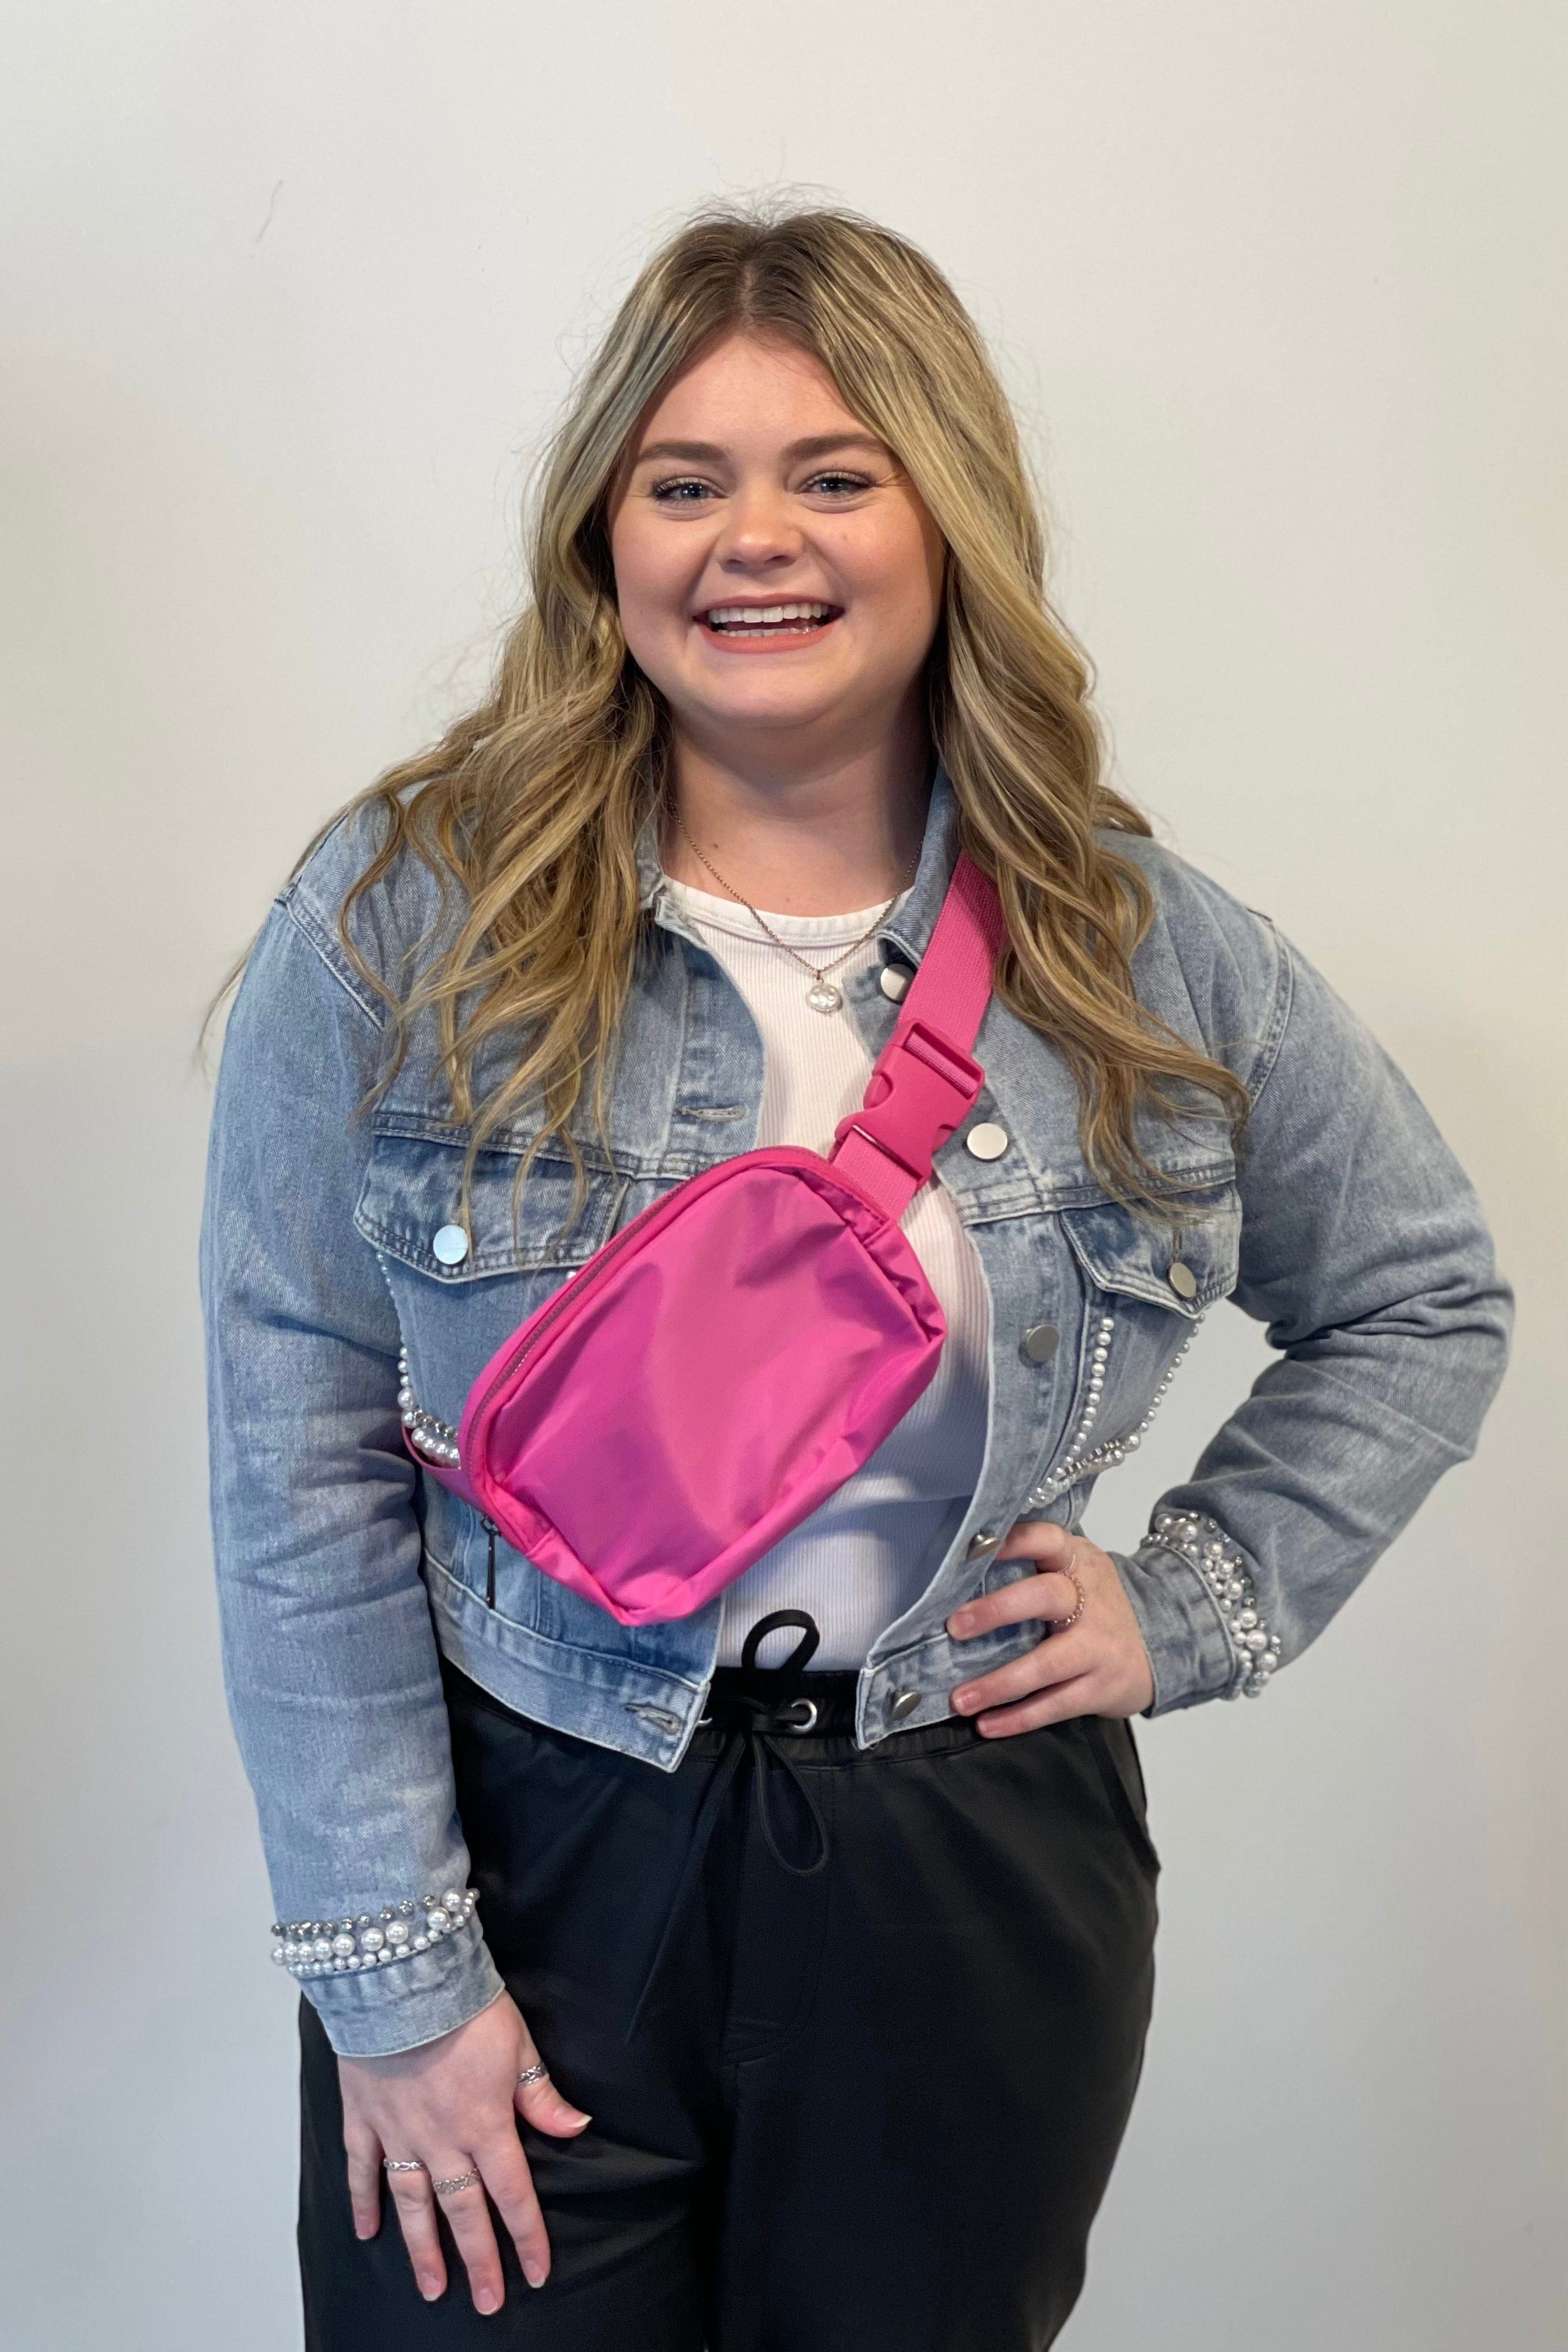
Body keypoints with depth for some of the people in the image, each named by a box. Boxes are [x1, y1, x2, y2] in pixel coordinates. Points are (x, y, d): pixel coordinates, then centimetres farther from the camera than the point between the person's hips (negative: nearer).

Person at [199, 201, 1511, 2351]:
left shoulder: (1149, 952, -4)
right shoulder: (405, 924, -10)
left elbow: (1425, 1303, 11)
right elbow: (301, 1485, -8)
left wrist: (1197, 1604, -1)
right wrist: (390, 1974, -7)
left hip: (983, 1882, 2)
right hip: (528, 1858, -1)